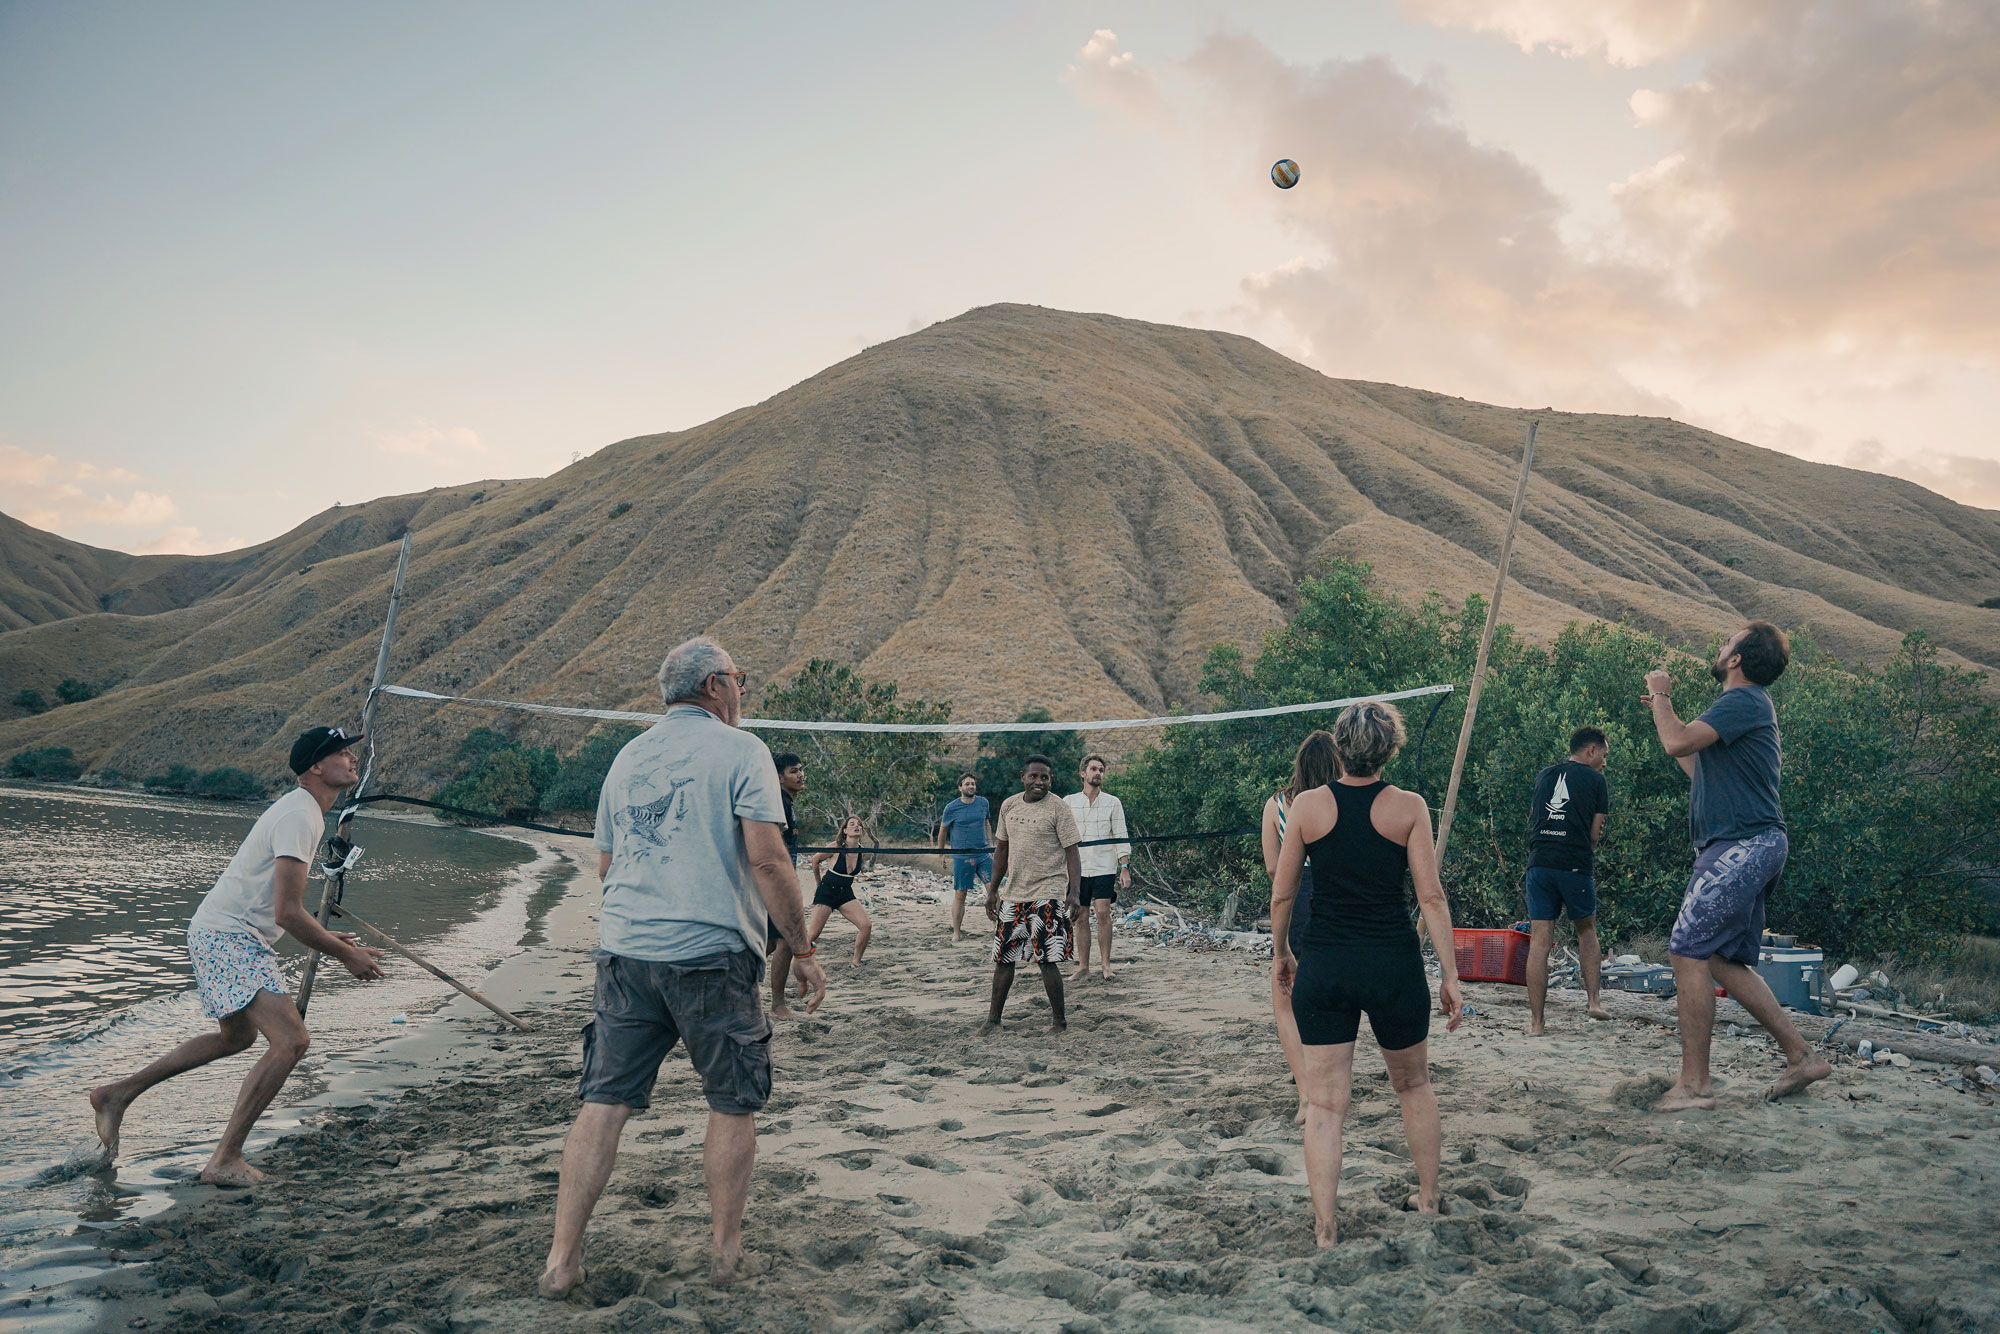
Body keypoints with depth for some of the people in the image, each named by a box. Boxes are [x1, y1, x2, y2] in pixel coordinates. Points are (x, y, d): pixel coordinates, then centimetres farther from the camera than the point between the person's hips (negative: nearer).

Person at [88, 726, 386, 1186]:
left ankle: (117, 1094, 39)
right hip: (228, 937, -11)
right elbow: (287, 913, -26)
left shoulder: (304, 811, 13)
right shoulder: (299, 816, -20)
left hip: (222, 934, 11)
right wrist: (346, 955, -17)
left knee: (235, 1037, 29)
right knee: (291, 1040, -20)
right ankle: (226, 1161, -16)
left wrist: (324, 936, 19)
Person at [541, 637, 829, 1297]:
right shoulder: (739, 749, -4)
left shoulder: (629, 755, 14)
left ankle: (562, 1261, 9)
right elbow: (767, 857, -12)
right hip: (711, 954, -5)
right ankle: (725, 1249, 20)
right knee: (733, 1104, 11)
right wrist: (802, 950, -6)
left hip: (624, 950, 5)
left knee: (603, 1104, 8)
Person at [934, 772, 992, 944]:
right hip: (961, 856, -3)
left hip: (983, 854, 3)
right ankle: (957, 933, 13)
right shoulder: (951, 807, -4)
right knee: (960, 894, 2)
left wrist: (991, 844, 13)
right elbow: (943, 830, 8)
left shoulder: (983, 803, 5)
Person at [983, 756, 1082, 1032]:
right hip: (1013, 895, 6)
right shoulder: (1009, 805, 9)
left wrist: (1075, 892, -20)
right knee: (1003, 958, 11)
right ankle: (993, 1018, 23)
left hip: (1047, 895, -6)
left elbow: (1071, 853, -10)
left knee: (1047, 961, -5)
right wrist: (993, 890, 17)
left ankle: (1059, 1022, 8)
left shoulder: (1059, 808, -7)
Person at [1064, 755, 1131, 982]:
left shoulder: (1112, 803, 5)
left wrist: (1125, 868, -5)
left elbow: (1121, 838, 4)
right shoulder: (1068, 802, 7)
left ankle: (1105, 963, 0)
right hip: (1077, 868, 2)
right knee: (1081, 918, 3)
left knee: (1103, 913, -12)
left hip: (1104, 868, -2)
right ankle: (1083, 967, 9)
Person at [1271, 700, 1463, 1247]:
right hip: (1393, 964, 1)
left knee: (1324, 1102, 5)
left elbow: (1282, 895, 2)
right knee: (1413, 1084, 24)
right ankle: (1428, 1196, 38)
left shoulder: (1308, 805, -2)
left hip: (1322, 965, 0)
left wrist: (1282, 952, 17)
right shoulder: (1409, 807, -4)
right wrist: (1449, 973, 0)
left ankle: (1325, 1228, 4)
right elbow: (1431, 896, -6)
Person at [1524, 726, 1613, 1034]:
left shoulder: (1543, 776, 18)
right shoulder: (1595, 780, 5)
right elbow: (1595, 834, 5)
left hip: (1539, 863, 3)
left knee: (1539, 941, 0)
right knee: (1586, 929, 22)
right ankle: (1592, 999, 15)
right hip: (1576, 866, -3)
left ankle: (1535, 1022, -2)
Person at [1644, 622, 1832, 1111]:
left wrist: (1661, 695, -5)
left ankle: (1694, 1083, -11)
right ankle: (1801, 1057, 17)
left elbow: (1679, 743, -23)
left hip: (1741, 846, -11)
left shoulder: (1744, 701, -11)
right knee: (1727, 961, 13)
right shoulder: (1749, 704, 22)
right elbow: (1700, 768, 29)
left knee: (1689, 952, -12)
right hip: (1750, 847, 11)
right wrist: (1663, 708, 30)